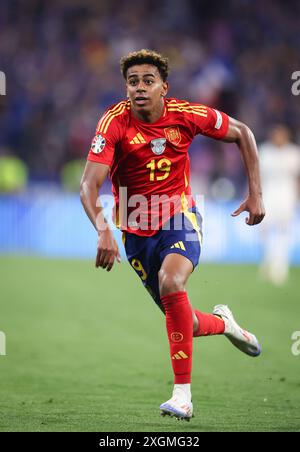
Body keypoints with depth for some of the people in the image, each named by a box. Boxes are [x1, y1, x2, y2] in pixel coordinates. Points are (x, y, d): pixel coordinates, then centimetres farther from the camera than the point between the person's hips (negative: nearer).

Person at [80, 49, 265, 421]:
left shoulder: (186, 115, -12)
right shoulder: (114, 123, -18)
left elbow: (242, 134, 5)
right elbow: (89, 185, -27)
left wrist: (255, 193, 0)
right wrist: (103, 232, -44)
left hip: (180, 218, -1)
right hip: (136, 230, 1)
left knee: (171, 282, -32)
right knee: (183, 321, 5)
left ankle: (183, 394, -27)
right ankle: (222, 322, 45)